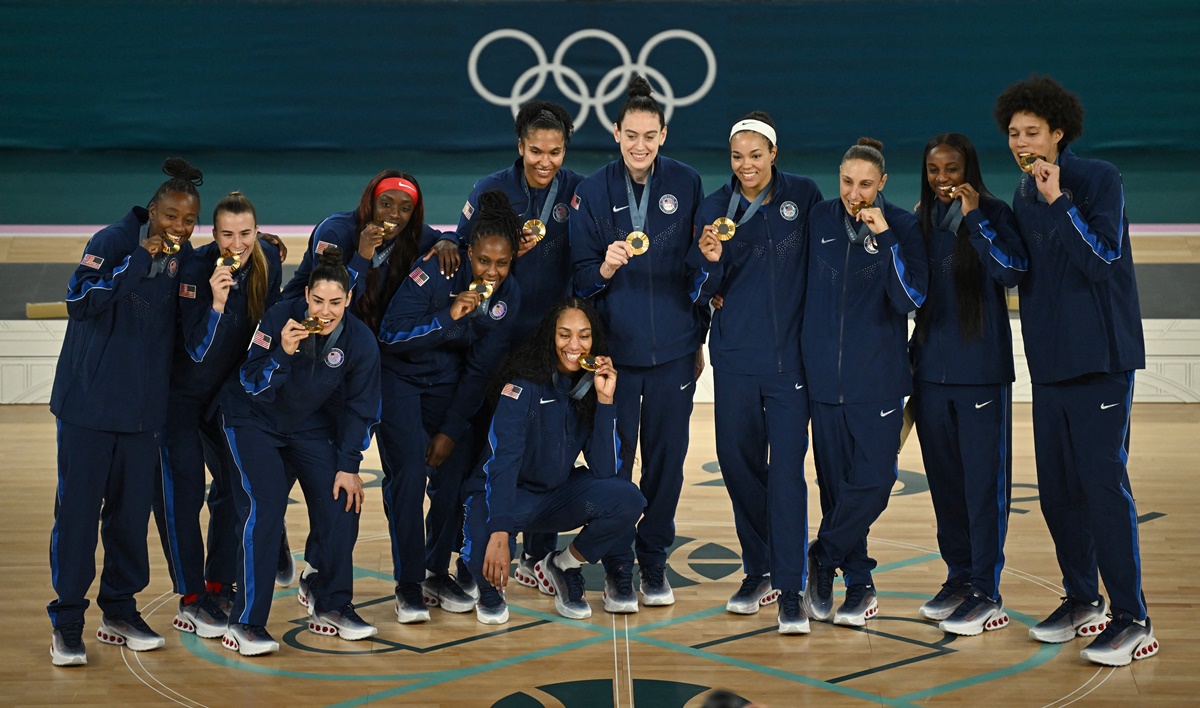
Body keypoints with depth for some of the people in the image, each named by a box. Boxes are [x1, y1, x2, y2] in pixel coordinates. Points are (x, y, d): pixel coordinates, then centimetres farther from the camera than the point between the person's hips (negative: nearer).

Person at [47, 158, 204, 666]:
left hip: (145, 407, 5)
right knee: (78, 509, -2)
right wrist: (140, 260, -26)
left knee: (133, 510, 9)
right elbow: (80, 301, -22)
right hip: (89, 401, -5)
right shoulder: (113, 241, -9)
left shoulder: (184, 257, 7)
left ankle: (119, 612, 22)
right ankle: (66, 622, 7)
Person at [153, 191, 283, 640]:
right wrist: (217, 302, -41)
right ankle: (191, 599, 3)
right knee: (181, 490, -7)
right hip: (181, 390, -6)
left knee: (237, 483, 9)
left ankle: (219, 584, 23)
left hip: (229, 389, 6)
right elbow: (198, 350, -27)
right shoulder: (196, 269, -26)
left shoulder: (267, 259, -11)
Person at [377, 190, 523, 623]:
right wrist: (448, 317, -37)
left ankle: (438, 573, 13)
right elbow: (390, 336, -25)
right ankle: (408, 585, -7)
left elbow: (481, 369, -8)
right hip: (401, 379, -4)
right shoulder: (433, 274, -24)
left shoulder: (508, 296, -12)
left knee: (456, 470, -5)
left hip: (449, 386, 4)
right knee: (409, 472, -15)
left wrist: (451, 430, -8)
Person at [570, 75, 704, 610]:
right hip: (613, 348, -1)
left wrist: (699, 338, 9)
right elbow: (580, 277, -2)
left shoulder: (686, 184, 1)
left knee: (667, 459, 8)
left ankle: (654, 562, 24)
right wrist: (605, 269, -24)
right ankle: (617, 569, 16)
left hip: (673, 351, 1)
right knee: (613, 463, 1)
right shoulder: (593, 192, -3)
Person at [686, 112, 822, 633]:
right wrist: (710, 261, -21)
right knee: (737, 460, 7)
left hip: (791, 355, -2)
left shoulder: (803, 194, 1)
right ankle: (758, 571, 25)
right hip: (736, 358, 2)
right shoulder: (715, 208, 3)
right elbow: (702, 292, 0)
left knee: (787, 468, -7)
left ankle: (790, 590, -3)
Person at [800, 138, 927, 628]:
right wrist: (804, 354, 10)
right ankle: (858, 586, 17)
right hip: (824, 377, 2)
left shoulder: (902, 227, -4)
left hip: (878, 379, -2)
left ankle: (824, 557, 16)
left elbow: (911, 298, -14)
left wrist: (884, 237, -21)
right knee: (835, 484, 5)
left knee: (873, 480, -7)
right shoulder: (818, 221, 4)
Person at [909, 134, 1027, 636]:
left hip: (981, 369, -5)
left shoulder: (992, 213, -4)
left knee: (984, 479, -3)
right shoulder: (921, 220, 11)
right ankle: (958, 576, 23)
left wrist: (974, 218, -21)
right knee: (944, 478, 11)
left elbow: (1012, 271, -20)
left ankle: (986, 592, 3)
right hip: (931, 368, 5)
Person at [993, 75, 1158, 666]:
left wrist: (1058, 200, -23)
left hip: (1100, 356, -7)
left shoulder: (1099, 179, -7)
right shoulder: (1023, 197, 12)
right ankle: (1082, 600, 24)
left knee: (1103, 480, -10)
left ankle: (1132, 619, -4)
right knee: (1057, 487, 10)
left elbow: (1103, 257, -18)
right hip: (1049, 361, 7)